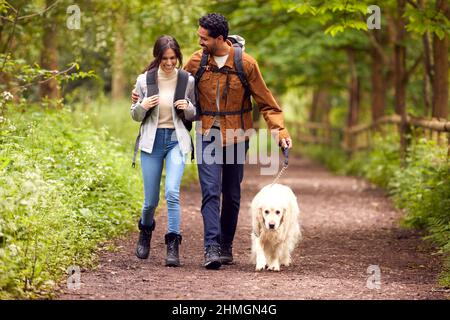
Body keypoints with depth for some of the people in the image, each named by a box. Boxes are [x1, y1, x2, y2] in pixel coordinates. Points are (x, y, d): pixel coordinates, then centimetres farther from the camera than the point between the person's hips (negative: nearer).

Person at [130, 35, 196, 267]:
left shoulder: (187, 80, -1)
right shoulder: (144, 80, -2)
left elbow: (193, 115, 11)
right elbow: (135, 116, 8)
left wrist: (188, 107, -12)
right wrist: (142, 106, -14)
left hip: (177, 140, -1)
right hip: (152, 141, 1)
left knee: (172, 192, -20)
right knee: (151, 199, 7)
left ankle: (173, 246, -11)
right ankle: (145, 229, 40)